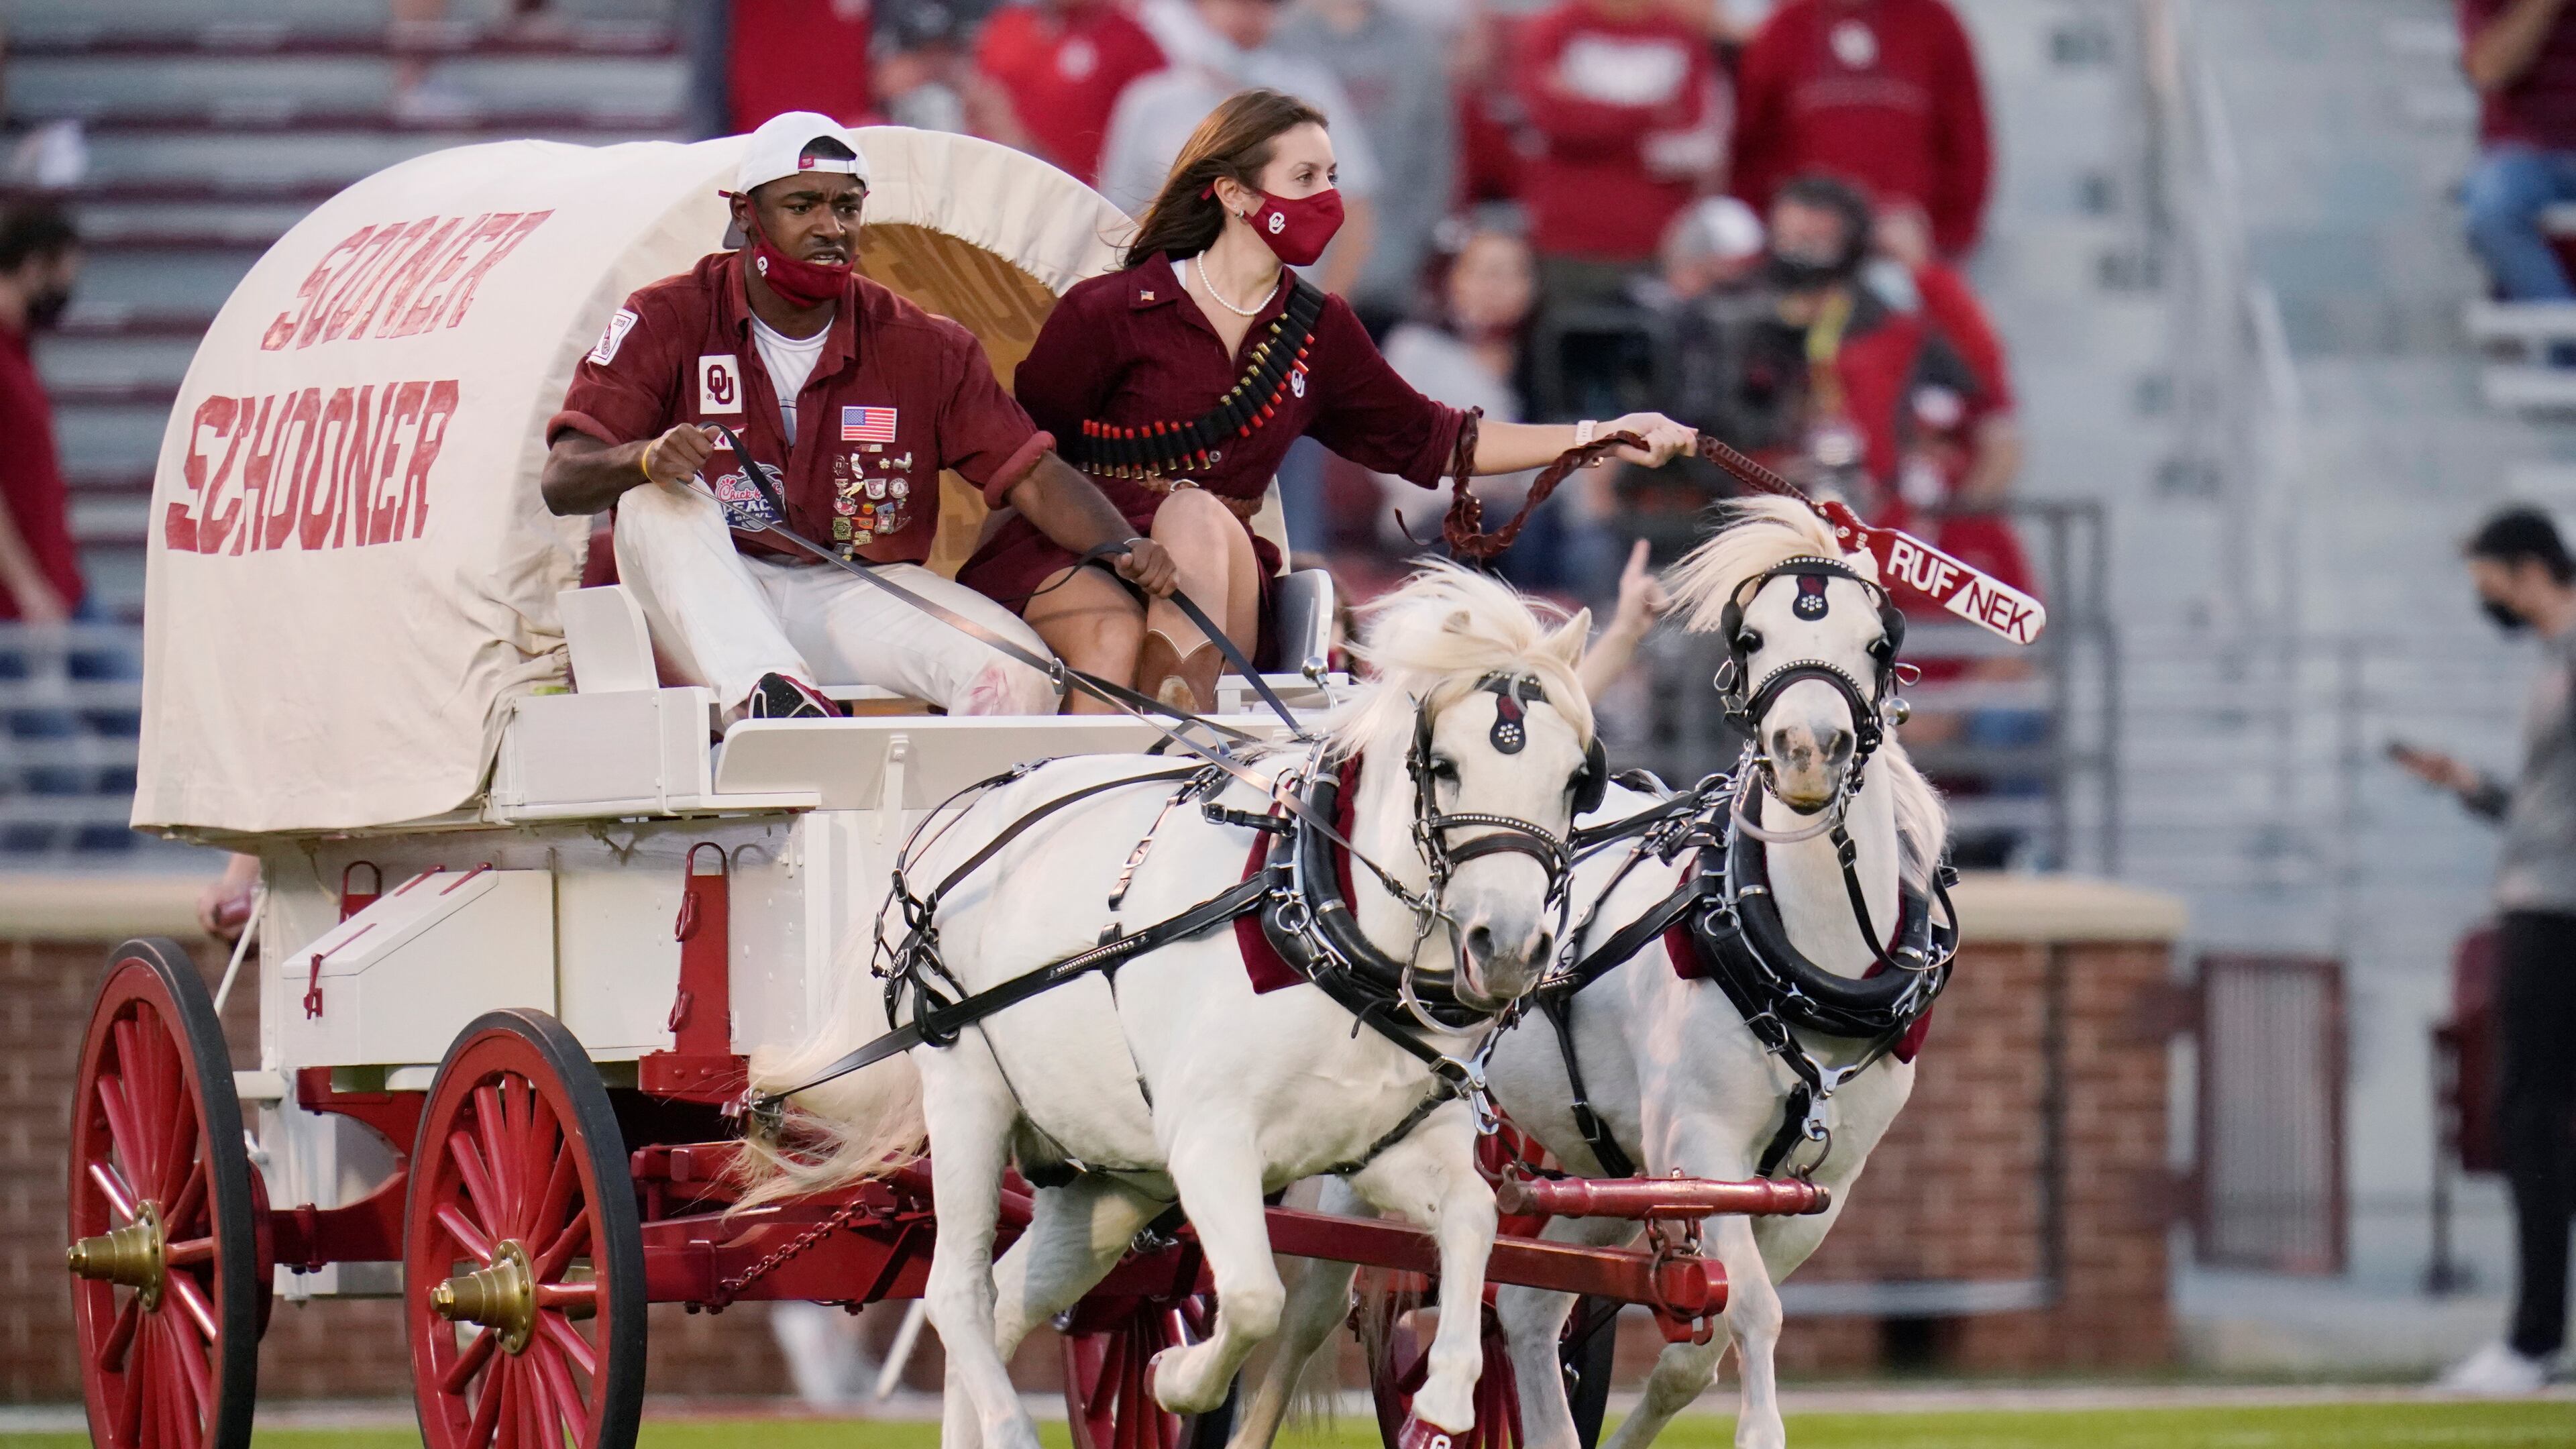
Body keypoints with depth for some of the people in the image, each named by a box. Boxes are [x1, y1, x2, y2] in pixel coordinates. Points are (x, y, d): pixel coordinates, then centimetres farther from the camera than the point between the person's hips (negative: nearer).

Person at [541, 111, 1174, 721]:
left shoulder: (922, 348, 5)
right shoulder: (666, 323, -2)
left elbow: (1033, 476, 0)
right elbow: (563, 482, -12)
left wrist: (1123, 549, -20)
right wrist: (646, 458, -35)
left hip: (857, 595, 1)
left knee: (1017, 673, -25)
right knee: (657, 500, -34)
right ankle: (770, 694, -53)